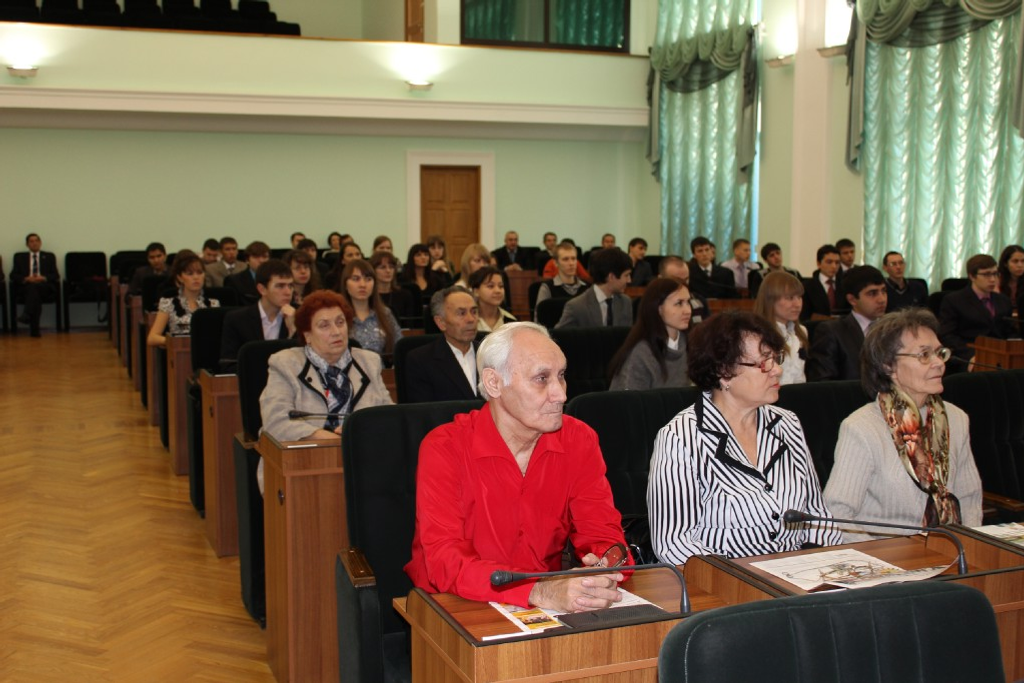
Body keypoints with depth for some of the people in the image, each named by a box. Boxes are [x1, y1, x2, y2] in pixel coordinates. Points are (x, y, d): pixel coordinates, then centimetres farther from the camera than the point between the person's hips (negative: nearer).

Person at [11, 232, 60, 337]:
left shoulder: (49, 256, 23)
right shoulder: (20, 256, 23)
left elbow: (56, 276, 11)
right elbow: (13, 275, 12)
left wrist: (43, 278, -10)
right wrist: (26, 279, -9)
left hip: (45, 287, -1)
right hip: (26, 286, 1)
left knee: (34, 287, -38)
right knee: (33, 289, -37)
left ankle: (27, 315, -59)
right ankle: (34, 329, -49)